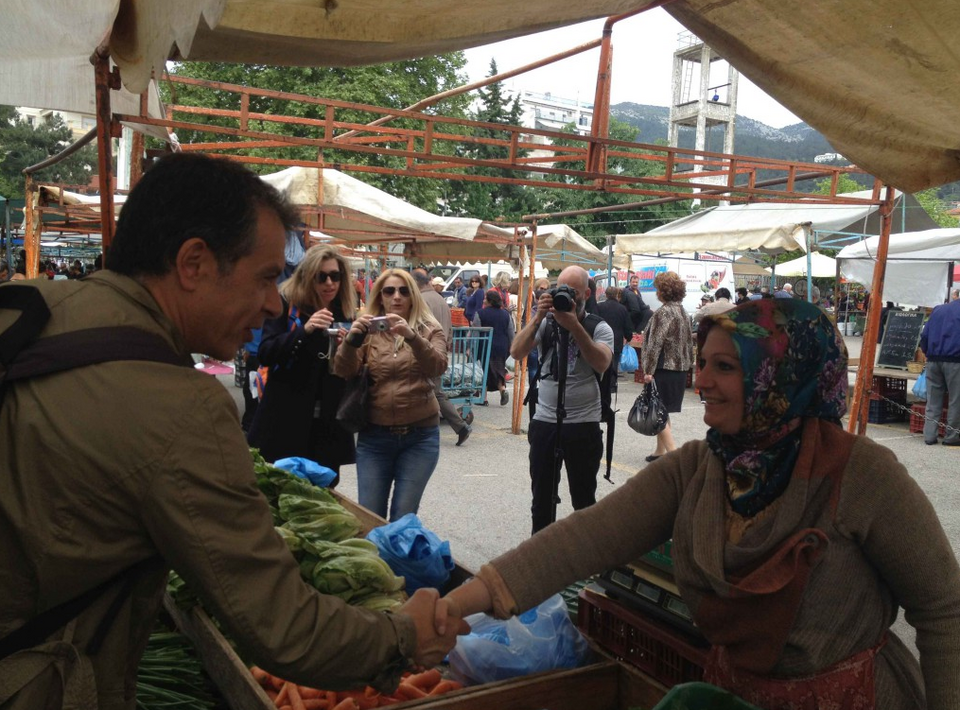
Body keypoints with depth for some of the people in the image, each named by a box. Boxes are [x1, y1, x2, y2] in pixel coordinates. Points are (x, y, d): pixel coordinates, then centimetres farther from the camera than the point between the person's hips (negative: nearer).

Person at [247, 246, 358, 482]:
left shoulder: (346, 312, 8)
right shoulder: (286, 304, -3)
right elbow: (265, 355, -13)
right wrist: (304, 330, -26)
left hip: (328, 425, 3)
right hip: (285, 420, -3)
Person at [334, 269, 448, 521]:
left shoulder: (429, 330, 2)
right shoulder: (368, 330, 5)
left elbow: (437, 367, -16)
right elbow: (343, 373, -6)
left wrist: (412, 336, -33)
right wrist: (351, 338, -25)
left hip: (419, 436, -1)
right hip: (374, 436, 1)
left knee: (403, 517, 1)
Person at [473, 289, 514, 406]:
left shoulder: (480, 313, -8)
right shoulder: (506, 314, 6)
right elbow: (511, 334, 9)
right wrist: (510, 348, 19)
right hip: (502, 348, 4)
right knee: (499, 370, 16)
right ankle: (502, 389, -6)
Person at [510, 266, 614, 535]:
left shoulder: (599, 328, -3)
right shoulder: (546, 323, 3)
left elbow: (602, 364, -21)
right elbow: (517, 352, -10)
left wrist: (574, 326, -26)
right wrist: (538, 317, -19)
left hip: (583, 425, -2)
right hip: (544, 422, 2)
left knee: (583, 498, 10)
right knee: (542, 496, 13)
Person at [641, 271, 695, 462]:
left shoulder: (663, 313, -15)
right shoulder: (682, 311, 12)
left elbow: (655, 343, -18)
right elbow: (689, 340, 16)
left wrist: (649, 370, -16)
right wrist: (688, 362, 21)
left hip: (664, 368, -9)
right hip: (680, 368, 9)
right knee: (662, 413, 17)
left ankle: (672, 452, -13)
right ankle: (660, 451, 25)